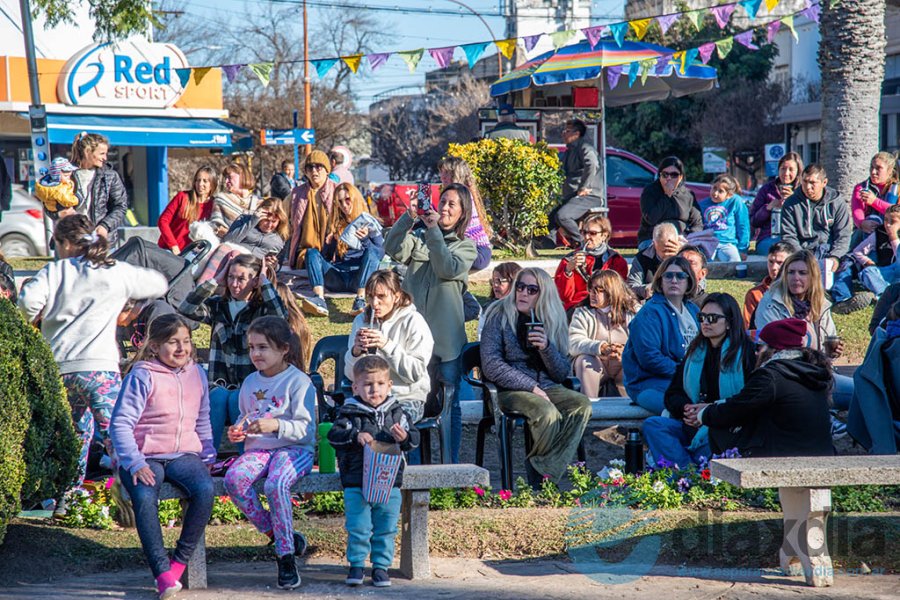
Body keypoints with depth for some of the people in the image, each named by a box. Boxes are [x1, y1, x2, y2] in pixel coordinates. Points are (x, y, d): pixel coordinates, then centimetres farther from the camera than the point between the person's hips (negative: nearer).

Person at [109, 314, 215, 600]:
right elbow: (120, 423, -10)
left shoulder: (196, 373, 12)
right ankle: (162, 571, -27)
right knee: (144, 497, -35)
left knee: (205, 489, -28)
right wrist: (135, 464, -19)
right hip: (145, 457, -4)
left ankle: (180, 560, -13)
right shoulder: (142, 376, -6)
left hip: (184, 455, 4)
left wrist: (207, 455, 14)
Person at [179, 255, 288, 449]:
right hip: (222, 383, 2)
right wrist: (215, 281, -1)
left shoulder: (262, 309, 4)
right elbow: (186, 309, -3)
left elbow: (280, 315, -21)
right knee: (217, 397, -30)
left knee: (237, 400, -32)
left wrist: (265, 281, -10)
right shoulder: (218, 305, 13)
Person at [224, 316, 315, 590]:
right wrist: (238, 430, 8)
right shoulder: (250, 382, 17)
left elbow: (305, 428, -9)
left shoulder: (298, 381, -4)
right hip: (257, 449, 6)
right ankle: (274, 534, -13)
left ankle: (286, 557, -25)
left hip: (294, 449, -6)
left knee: (275, 484, -37)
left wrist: (276, 425, -24)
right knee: (233, 478, -28)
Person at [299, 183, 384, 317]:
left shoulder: (370, 224, 12)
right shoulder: (335, 225, 22)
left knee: (371, 251, -29)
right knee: (312, 252, -15)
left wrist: (366, 240, -19)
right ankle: (319, 300, -41)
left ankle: (360, 300, -50)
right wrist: (328, 244, -2)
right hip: (337, 279, 3)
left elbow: (380, 254, -2)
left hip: (360, 277, -3)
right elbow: (326, 257, 19)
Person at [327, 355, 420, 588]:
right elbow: (334, 435, -10)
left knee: (386, 527, 5)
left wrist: (404, 437, -16)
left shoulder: (396, 412, 8)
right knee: (358, 527, -2)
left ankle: (381, 566, 16)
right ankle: (357, 564, 12)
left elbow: (414, 437, 7)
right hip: (356, 483, -2)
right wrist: (356, 436, -25)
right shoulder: (350, 412, 0)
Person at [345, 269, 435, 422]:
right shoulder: (362, 320, 9)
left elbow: (416, 373, -13)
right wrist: (355, 352, -13)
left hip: (407, 399, -4)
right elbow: (351, 375, 7)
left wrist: (387, 345, -21)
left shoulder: (413, 322, -4)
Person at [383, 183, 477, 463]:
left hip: (446, 334, -1)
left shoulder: (466, 246, 8)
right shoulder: (418, 237, 11)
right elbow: (394, 250, -7)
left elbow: (448, 268, -12)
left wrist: (434, 231, -15)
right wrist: (408, 218, -16)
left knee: (449, 402, 3)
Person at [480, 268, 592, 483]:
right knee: (546, 412, -34)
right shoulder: (499, 316, 0)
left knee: (581, 404, -25)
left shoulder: (552, 320, 11)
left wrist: (546, 348, -11)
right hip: (511, 390, -5)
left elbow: (564, 373, 8)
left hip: (546, 387, 5)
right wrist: (531, 387, -16)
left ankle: (543, 476, -23)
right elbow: (491, 365, -10)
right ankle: (539, 481, -16)